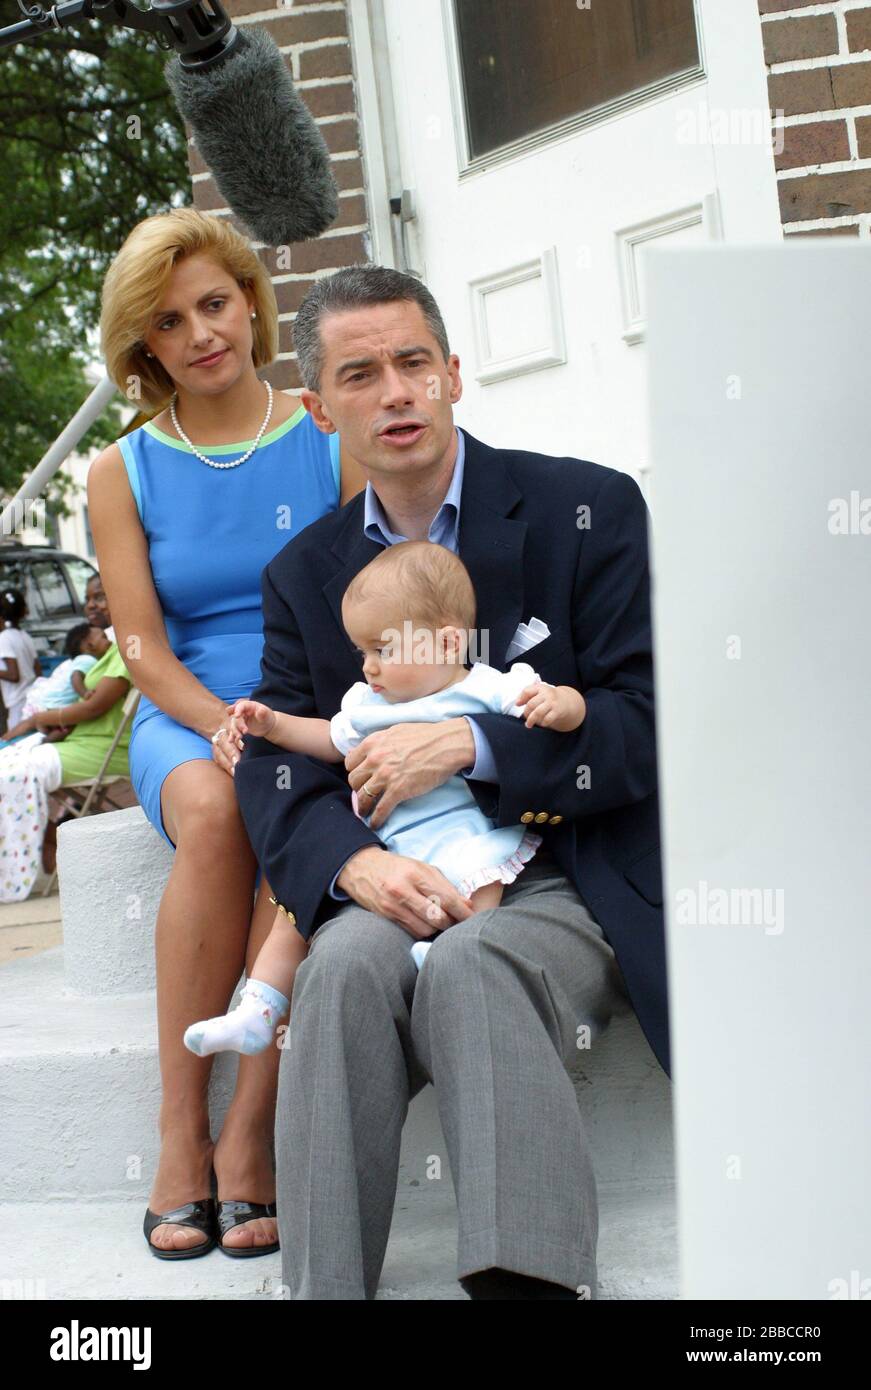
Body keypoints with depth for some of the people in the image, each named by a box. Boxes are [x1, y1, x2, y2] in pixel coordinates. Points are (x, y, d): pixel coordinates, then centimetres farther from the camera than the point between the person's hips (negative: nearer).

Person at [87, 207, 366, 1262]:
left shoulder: (331, 446, 6)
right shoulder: (123, 473, 8)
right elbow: (146, 653, 0)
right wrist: (232, 729, -20)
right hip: (186, 721, 1)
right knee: (213, 807, -35)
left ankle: (250, 1137, -29)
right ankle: (181, 1133, -27)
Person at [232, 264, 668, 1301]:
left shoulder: (589, 508, 1)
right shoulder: (303, 573, 13)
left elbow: (648, 720, -5)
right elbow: (275, 765, 6)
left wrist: (468, 745, -17)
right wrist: (352, 860, -17)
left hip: (578, 883, -3)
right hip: (403, 887, 3)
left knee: (469, 964, -35)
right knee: (347, 963, -31)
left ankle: (527, 1276, -36)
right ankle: (323, 1286, -30)